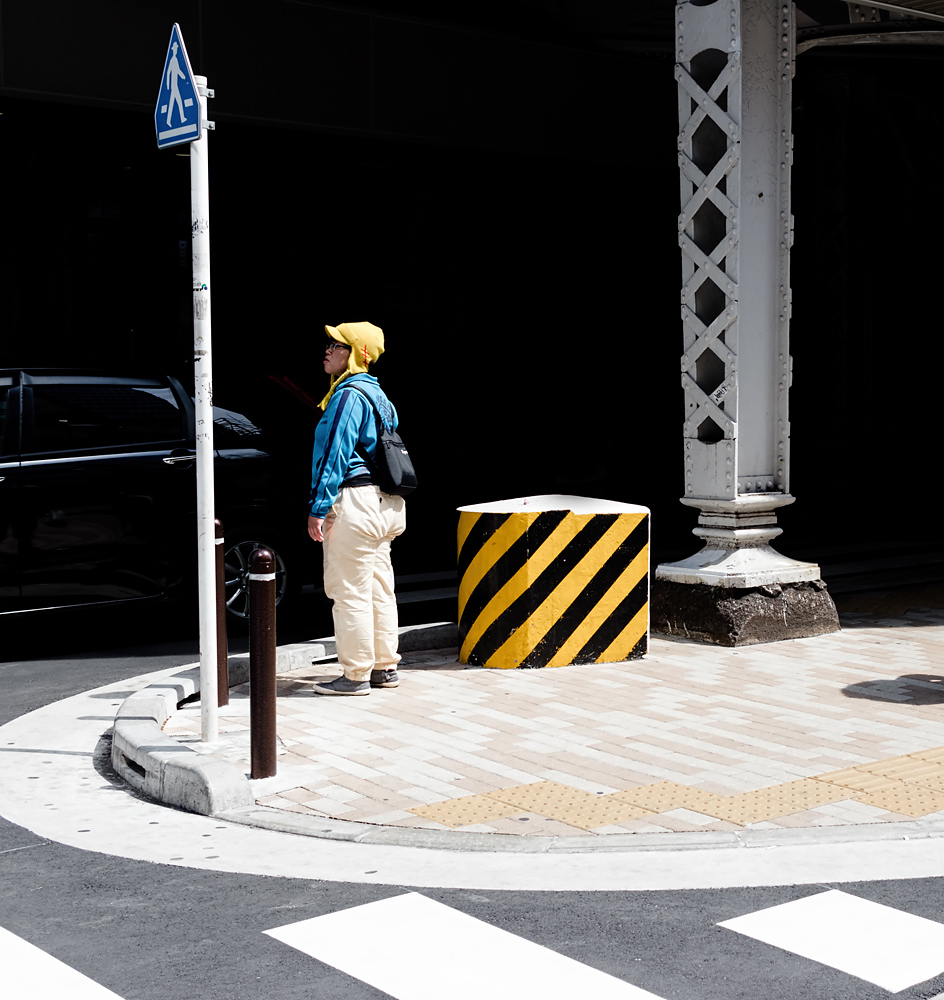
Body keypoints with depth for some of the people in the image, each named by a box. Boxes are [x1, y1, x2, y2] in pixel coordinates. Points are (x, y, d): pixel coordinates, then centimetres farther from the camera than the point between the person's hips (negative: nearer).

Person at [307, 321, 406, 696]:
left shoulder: (348, 395, -14)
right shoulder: (377, 395, 18)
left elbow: (334, 454, -18)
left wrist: (318, 508, -17)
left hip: (353, 500, -10)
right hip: (382, 504, 10)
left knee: (350, 590, -4)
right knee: (378, 587, 14)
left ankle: (356, 675, 0)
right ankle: (384, 667, 21)